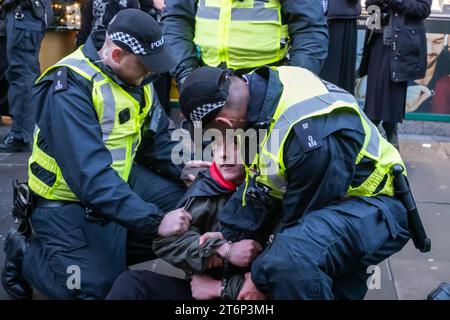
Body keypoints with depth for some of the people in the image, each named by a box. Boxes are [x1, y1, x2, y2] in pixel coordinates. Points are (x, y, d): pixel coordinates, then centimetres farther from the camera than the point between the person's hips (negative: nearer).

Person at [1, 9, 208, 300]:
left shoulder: (134, 76, -3)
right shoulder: (69, 89, -29)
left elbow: (156, 135, 7)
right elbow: (91, 177, -37)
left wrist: (181, 167, -13)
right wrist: (154, 221, -41)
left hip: (120, 178, 8)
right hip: (70, 199, -8)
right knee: (97, 288, -17)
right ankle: (26, 256, 8)